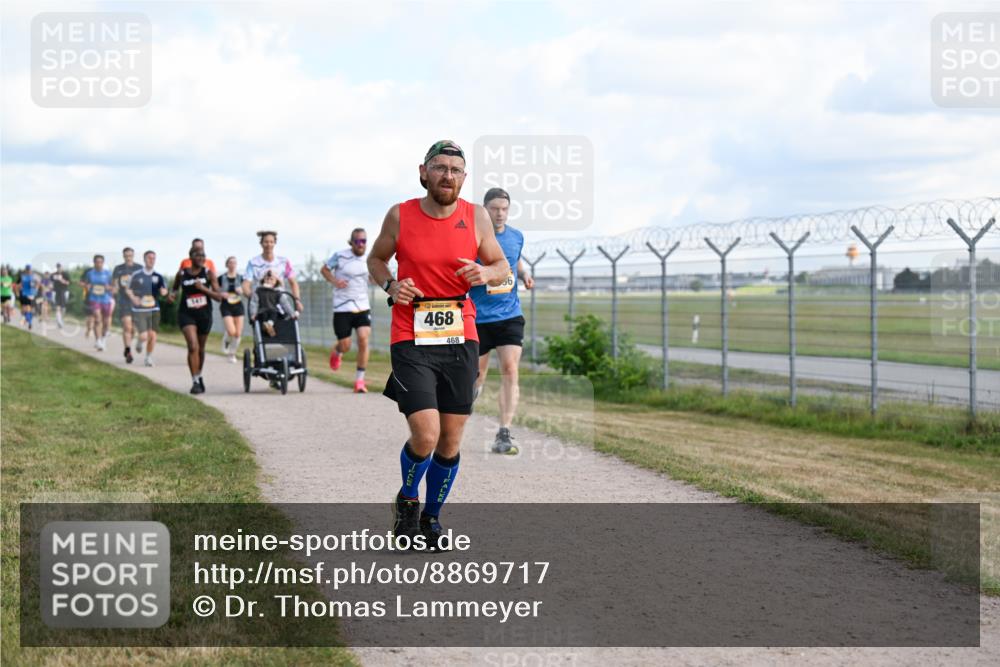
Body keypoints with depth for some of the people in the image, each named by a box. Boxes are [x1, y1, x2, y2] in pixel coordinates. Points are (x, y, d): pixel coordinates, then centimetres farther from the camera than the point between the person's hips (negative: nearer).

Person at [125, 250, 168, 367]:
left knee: (152, 335, -2)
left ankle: (149, 357, 19)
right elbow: (128, 289, 8)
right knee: (144, 336, -12)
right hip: (139, 310, -2)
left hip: (154, 310, 2)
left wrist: (163, 291, -14)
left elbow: (164, 290, 11)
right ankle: (140, 342, 26)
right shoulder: (136, 275, -2)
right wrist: (133, 298, -11)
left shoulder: (158, 276, 4)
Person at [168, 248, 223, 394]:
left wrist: (204, 288, -19)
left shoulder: (208, 273, -2)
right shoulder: (182, 274, -1)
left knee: (201, 348, 15)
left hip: (204, 314, 2)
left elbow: (219, 296, -6)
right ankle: (195, 382, -13)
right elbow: (175, 289, 19)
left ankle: (199, 376, 37)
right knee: (193, 347, -18)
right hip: (186, 314, -2)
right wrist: (171, 294, -4)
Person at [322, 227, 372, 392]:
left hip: (363, 306, 2)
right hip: (342, 307, -2)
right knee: (345, 346, 1)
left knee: (364, 339, -16)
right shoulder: (340, 256, -5)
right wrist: (334, 281, -11)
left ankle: (360, 380, -6)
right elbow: (324, 269, 8)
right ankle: (336, 352, 41)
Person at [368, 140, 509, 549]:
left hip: (460, 342, 3)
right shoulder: (400, 216, -2)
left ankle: (431, 515, 29)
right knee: (425, 436, -15)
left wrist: (487, 273, -12)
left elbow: (502, 265, 12)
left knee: (451, 442, 6)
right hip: (411, 343, -2)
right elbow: (376, 259, 14)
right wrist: (390, 285, -7)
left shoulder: (477, 217, 1)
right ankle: (407, 501, 16)